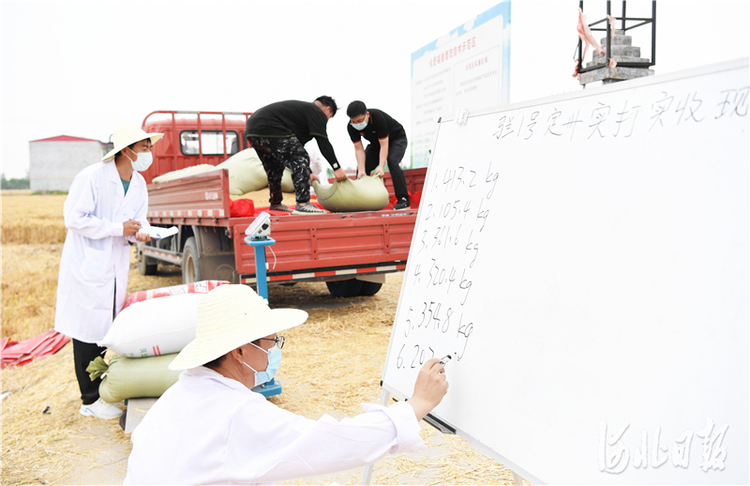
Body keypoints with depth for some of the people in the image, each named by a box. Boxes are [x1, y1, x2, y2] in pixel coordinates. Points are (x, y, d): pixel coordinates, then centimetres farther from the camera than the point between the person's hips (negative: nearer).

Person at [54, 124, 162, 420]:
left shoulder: (139, 184, 7)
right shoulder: (93, 177, -16)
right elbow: (73, 218, -17)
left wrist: (140, 232, -8)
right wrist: (118, 228, -20)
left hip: (116, 266, 7)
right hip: (87, 263, -7)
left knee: (107, 327, 13)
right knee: (88, 329, -2)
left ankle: (101, 391, 26)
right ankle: (90, 400, 8)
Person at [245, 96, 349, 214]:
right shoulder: (317, 112, 4)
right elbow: (323, 143, -6)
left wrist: (307, 174, 34)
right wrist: (337, 168, -3)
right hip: (269, 129, -10)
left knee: (274, 168, 24)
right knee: (300, 160, -7)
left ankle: (275, 204, 36)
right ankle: (302, 204, -14)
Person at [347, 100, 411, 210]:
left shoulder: (378, 118, -38)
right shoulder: (351, 127, -22)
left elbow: (384, 145, -35)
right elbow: (358, 149, -19)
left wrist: (381, 167, -43)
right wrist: (361, 170, -29)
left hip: (397, 139, -6)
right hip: (376, 142, 6)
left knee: (392, 161, -30)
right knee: (362, 166, -6)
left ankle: (403, 199, -28)